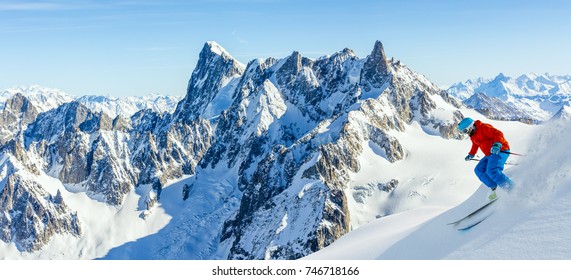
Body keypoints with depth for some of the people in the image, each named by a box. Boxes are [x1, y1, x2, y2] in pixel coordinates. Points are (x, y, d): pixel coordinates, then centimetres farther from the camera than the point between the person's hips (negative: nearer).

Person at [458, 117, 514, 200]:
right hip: (490, 155, 11)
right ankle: (494, 189, 3)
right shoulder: (473, 136, 16)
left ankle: (512, 189, -23)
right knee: (479, 170, 7)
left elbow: (498, 134, -24)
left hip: (500, 151, -11)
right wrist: (471, 155, 47)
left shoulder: (484, 128, -13)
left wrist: (497, 145, -40)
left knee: (492, 171, -28)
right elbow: (475, 145, 37)